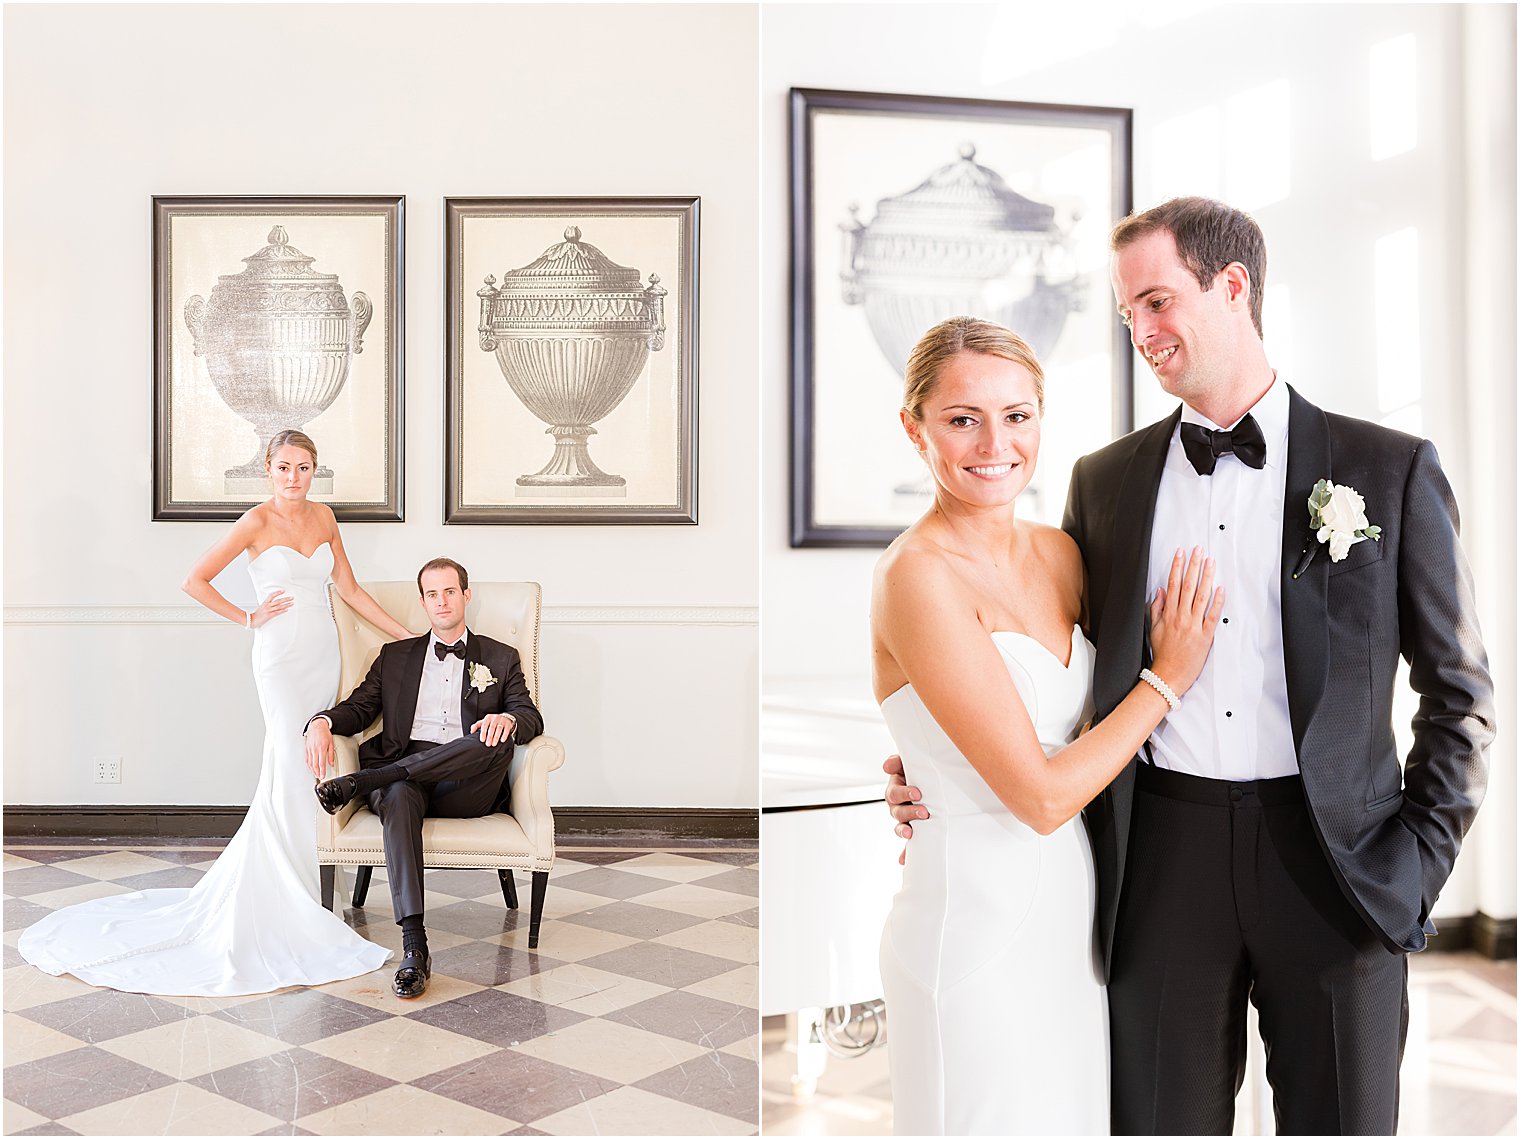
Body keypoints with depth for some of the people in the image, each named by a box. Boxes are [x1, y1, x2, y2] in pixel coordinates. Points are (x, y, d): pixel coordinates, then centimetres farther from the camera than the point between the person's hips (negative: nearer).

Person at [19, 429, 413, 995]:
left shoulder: (323, 516, 10)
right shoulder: (256, 521, -7)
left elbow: (348, 587, 14)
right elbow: (196, 580, -5)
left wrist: (406, 633, 11)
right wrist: (249, 619, -5)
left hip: (323, 651, 6)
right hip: (281, 655, -6)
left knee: (306, 769, 6)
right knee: (292, 768, -12)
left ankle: (256, 890, 20)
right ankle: (287, 904, -5)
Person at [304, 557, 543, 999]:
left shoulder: (501, 658, 20)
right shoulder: (395, 656, 26)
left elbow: (531, 718, 6)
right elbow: (359, 708, 16)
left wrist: (507, 719, -19)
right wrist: (322, 723, -8)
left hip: (466, 787, 0)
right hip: (402, 773, 1)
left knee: (497, 739, -34)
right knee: (398, 796, -37)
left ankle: (359, 782, -33)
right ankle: (413, 947, -45)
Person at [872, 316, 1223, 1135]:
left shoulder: (1058, 554, 3)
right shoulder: (918, 574, -19)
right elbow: (1041, 796, -19)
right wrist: (1169, 676, -10)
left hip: (1072, 911, 7)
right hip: (979, 927, -7)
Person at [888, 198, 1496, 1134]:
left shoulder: (1391, 469, 1)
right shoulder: (1106, 480, 7)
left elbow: (1460, 688, 5)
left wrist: (1422, 856, -3)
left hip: (1334, 861, -1)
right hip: (1163, 856, 2)